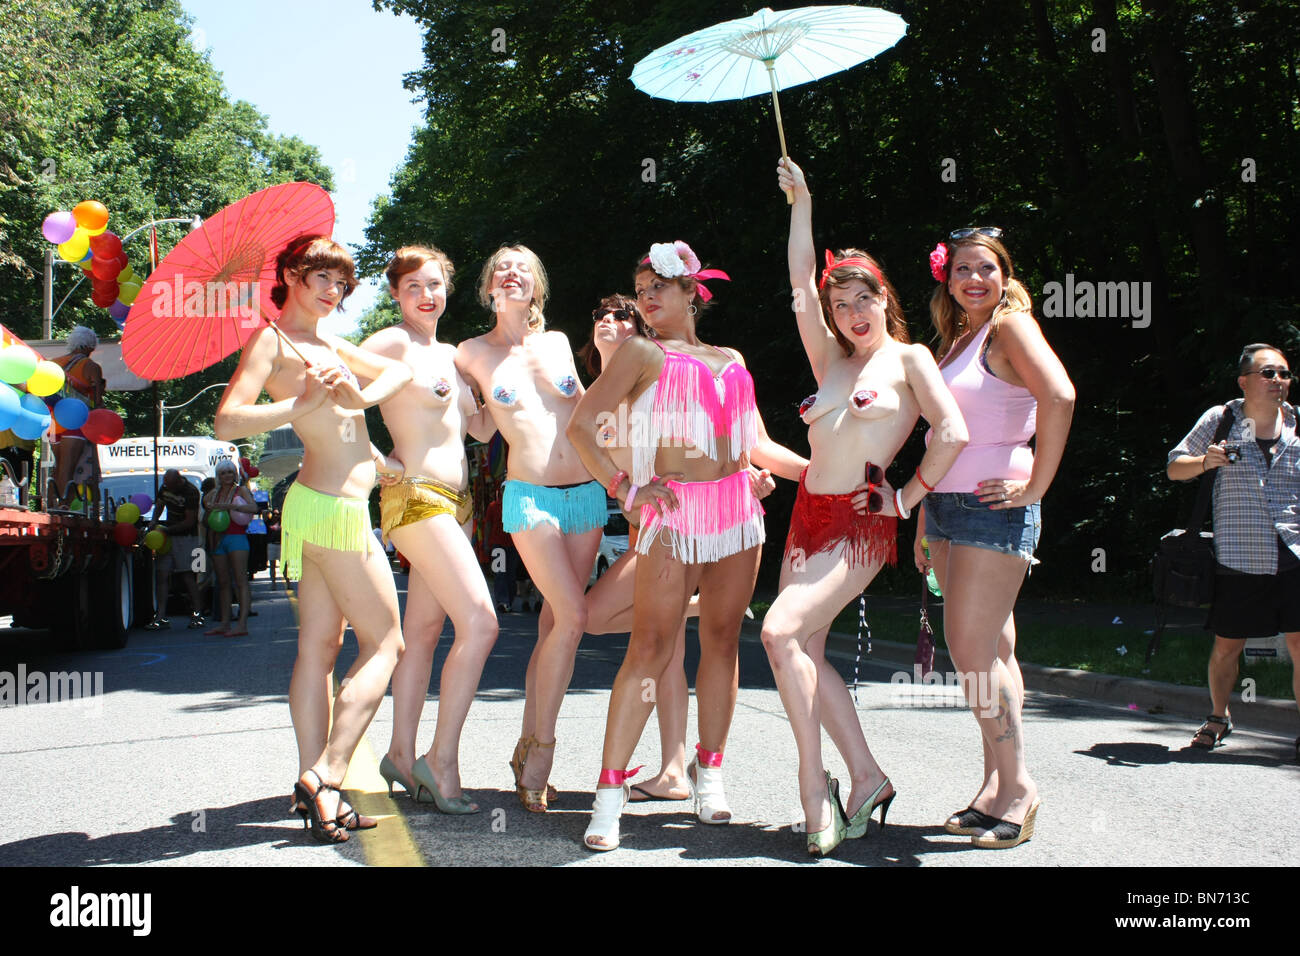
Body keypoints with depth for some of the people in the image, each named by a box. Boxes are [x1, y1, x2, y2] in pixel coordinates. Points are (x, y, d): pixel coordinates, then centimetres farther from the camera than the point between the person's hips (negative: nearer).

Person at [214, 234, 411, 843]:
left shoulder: (328, 345, 18)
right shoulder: (271, 341, -7)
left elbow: (398, 370, 25)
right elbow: (227, 421, -17)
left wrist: (362, 398, 6)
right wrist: (303, 404, -23)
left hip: (325, 506, 9)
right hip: (333, 508, -9)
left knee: (319, 647, 7)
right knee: (385, 643, -5)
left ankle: (314, 789, 10)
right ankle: (324, 777, -7)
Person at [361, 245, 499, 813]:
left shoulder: (449, 354, 18)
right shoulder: (394, 343, -7)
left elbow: (482, 427, 20)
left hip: (454, 500, 9)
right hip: (416, 495, -9)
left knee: (424, 630, 10)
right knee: (480, 623, -15)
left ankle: (402, 754, 18)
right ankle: (443, 760, -8)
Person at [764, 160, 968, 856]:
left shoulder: (907, 359, 1)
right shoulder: (831, 361, 15)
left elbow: (953, 433, -10)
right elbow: (801, 280, 11)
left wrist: (905, 499, -7)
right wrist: (801, 200, 8)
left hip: (861, 525, -7)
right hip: (809, 515, 7)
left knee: (781, 630, -21)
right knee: (807, 653, 1)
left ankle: (813, 785, -13)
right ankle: (866, 778, 13)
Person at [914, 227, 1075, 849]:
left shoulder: (1010, 326, -7)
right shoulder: (955, 342, 18)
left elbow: (1060, 396, -24)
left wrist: (1036, 486, -20)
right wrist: (925, 522, 20)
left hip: (993, 509, -8)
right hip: (948, 508, 8)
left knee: (973, 650, -9)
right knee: (990, 651, 10)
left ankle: (1016, 785, 1)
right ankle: (996, 786, 15)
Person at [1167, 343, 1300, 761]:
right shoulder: (1220, 420, 3)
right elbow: (1174, 468, 8)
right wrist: (1205, 461, -11)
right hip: (1238, 558, -1)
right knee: (1226, 647, 6)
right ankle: (1218, 717, 30)